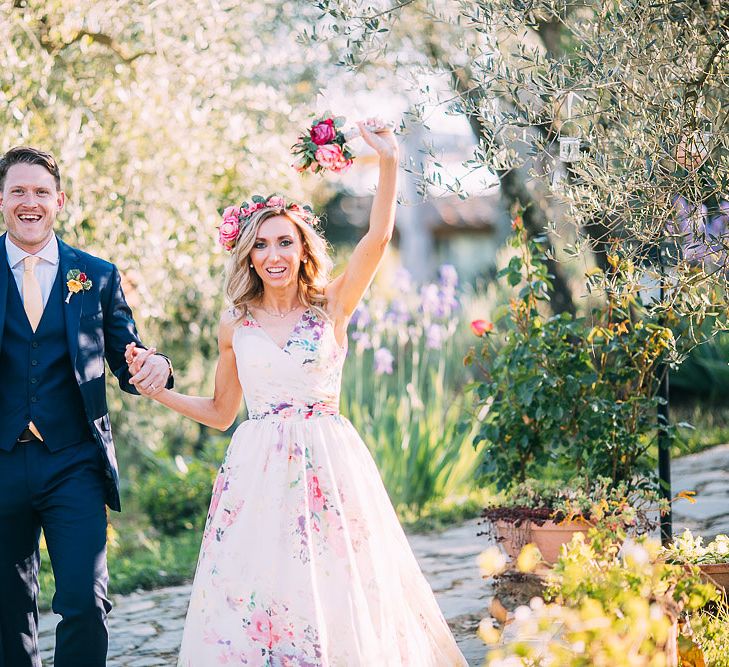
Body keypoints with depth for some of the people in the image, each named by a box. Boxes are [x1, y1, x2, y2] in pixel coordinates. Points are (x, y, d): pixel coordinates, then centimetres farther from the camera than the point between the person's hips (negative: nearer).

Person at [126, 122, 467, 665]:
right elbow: (220, 413, 18)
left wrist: (389, 161, -22)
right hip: (257, 472, 2)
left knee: (332, 586, -2)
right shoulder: (236, 325, 8)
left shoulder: (331, 308, 3)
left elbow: (378, 237, -11)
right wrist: (155, 389, 7)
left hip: (329, 468, -1)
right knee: (254, 589, -2)